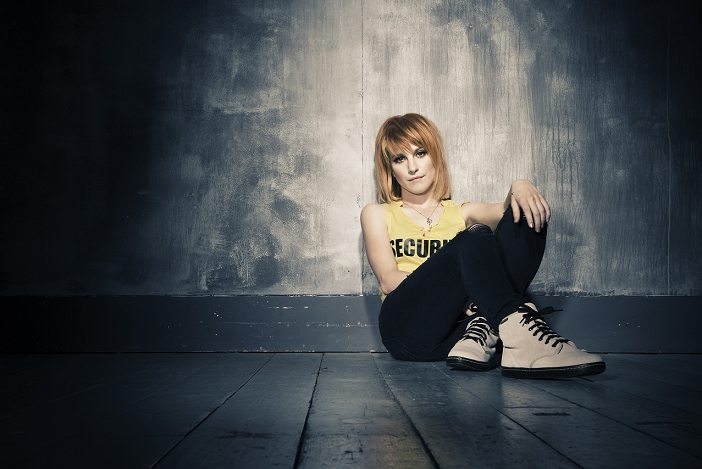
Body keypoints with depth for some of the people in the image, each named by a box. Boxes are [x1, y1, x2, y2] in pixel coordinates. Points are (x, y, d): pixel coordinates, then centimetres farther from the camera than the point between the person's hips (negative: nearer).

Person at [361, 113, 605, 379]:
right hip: (408, 325, -3)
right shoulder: (377, 214, 18)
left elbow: (506, 211, 5)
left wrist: (519, 188, -19)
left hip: (460, 326, 3)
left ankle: (481, 332, -34)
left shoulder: (462, 214, 26)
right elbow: (389, 280, 1)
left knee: (526, 217, -15)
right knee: (474, 239, -26)